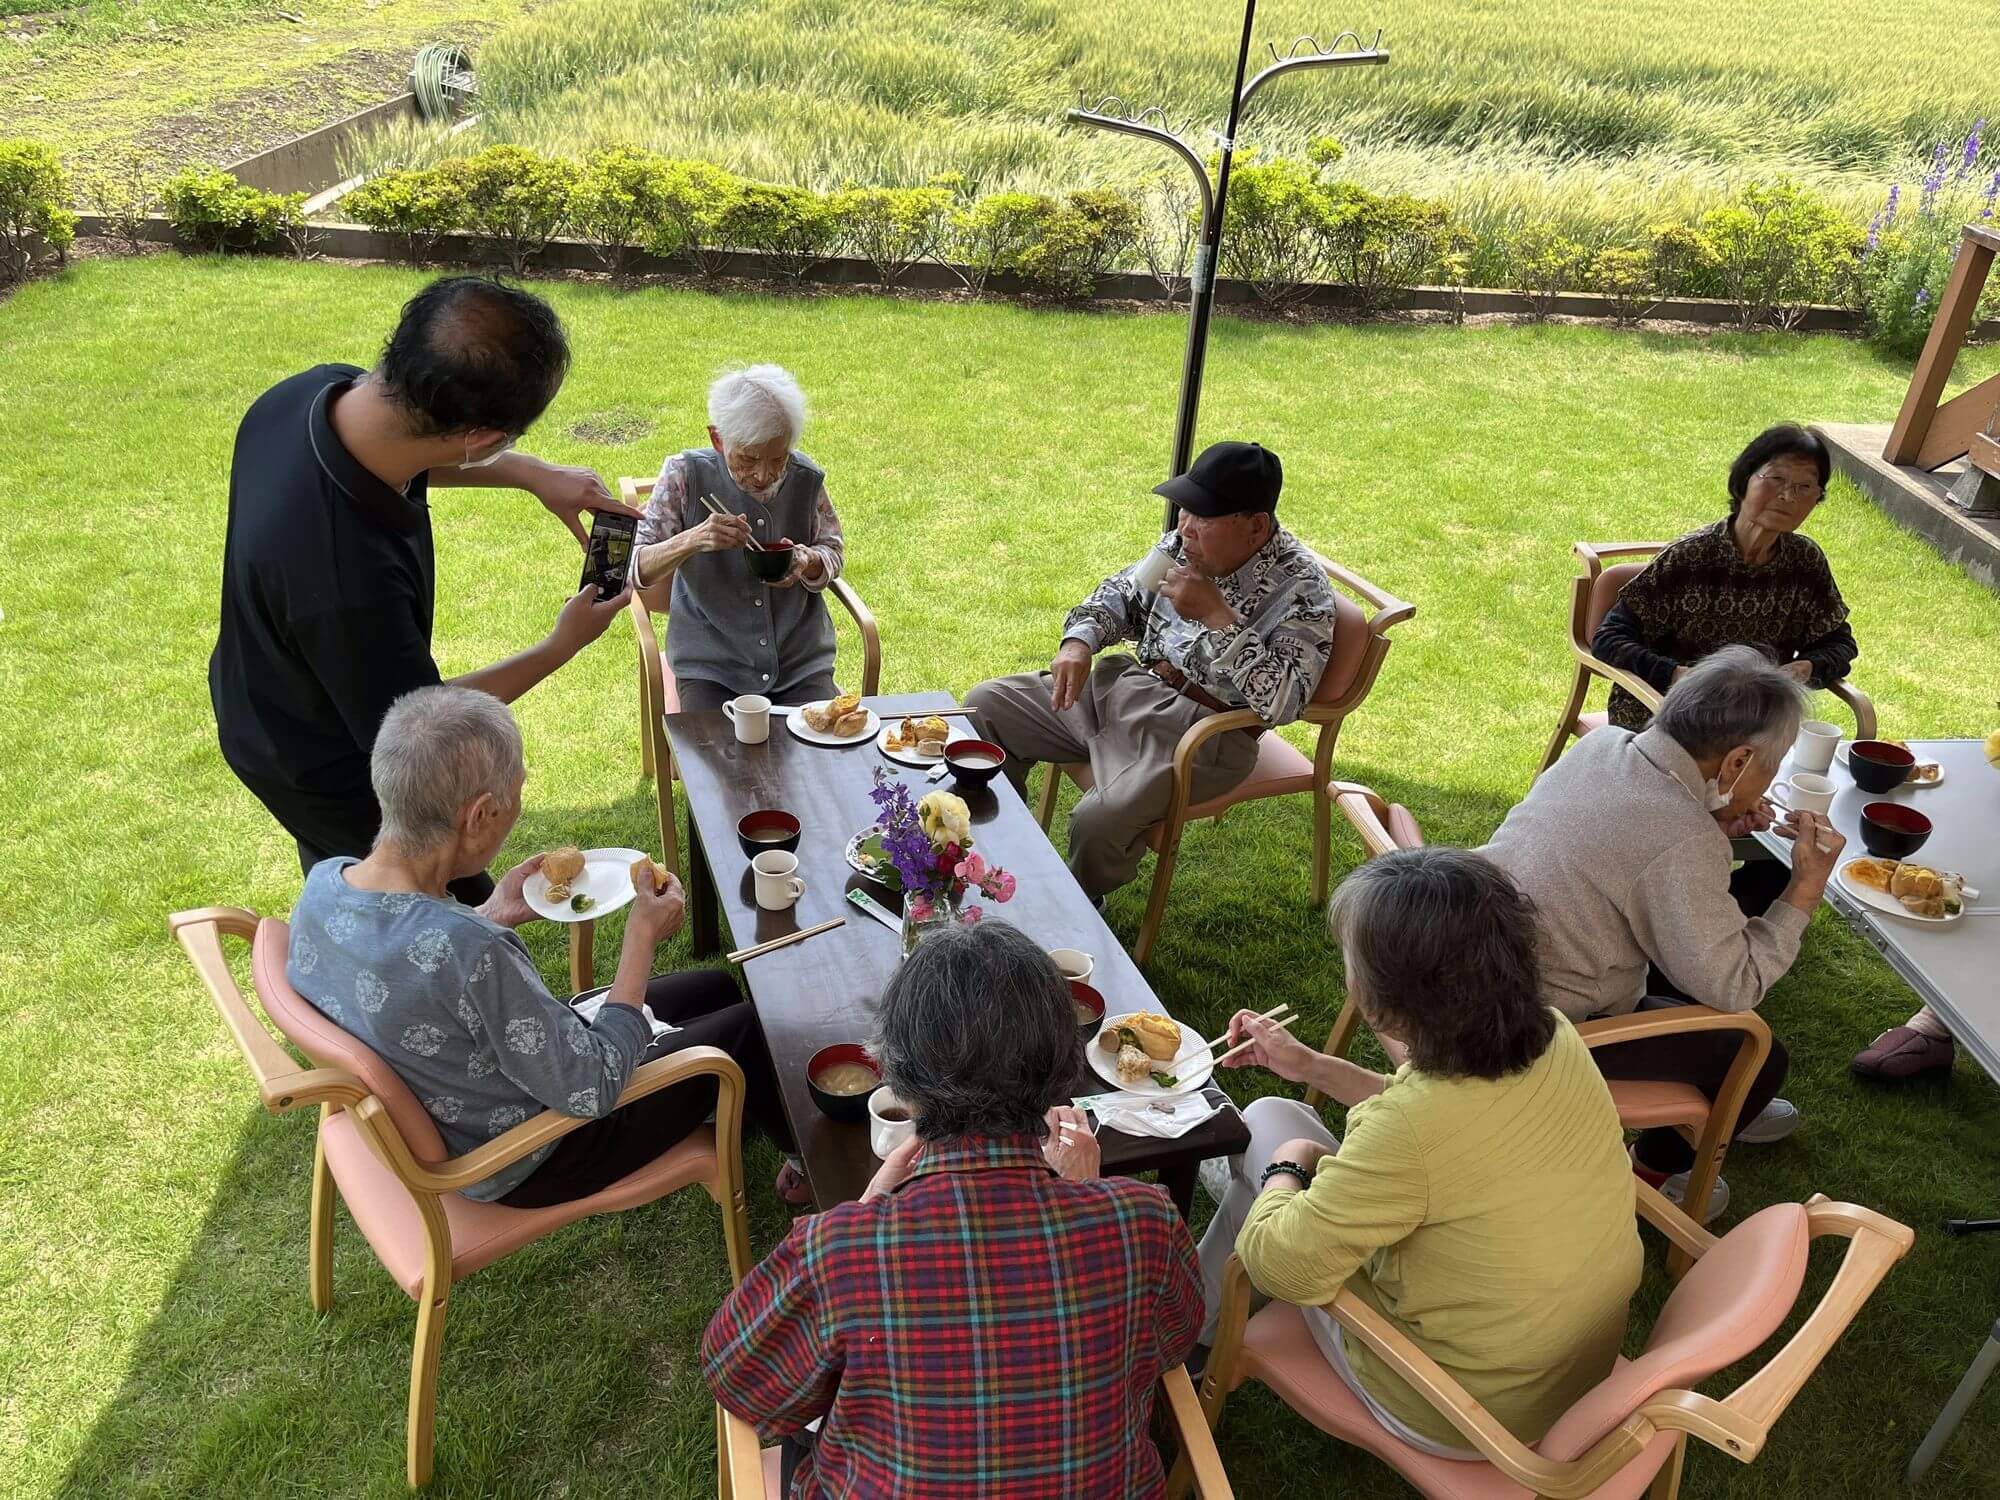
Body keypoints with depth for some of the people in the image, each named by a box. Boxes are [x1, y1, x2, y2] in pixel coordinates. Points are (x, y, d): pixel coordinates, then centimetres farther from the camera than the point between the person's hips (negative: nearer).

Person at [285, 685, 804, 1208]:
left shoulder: (324, 881, -16)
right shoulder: (470, 953, -41)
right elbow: (592, 1089, -27)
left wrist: (491, 915, 1)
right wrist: (642, 937, -19)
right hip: (522, 1169, -7)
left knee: (717, 987, 19)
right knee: (747, 1026, 11)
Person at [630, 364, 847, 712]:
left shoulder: (806, 478, -4)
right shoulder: (685, 476, -10)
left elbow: (834, 552, 12)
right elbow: (634, 569, -11)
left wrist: (808, 561, -13)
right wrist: (692, 540, -30)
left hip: (801, 660, 2)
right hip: (711, 666, -2)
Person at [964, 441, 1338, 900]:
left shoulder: (1303, 590, -17)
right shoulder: (1186, 542, 1)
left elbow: (1282, 701, -28)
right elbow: (1123, 593, 17)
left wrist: (1216, 615, -29)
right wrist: (1079, 641, -4)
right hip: (1124, 685, 8)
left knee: (1100, 821, -31)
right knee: (986, 706, 4)